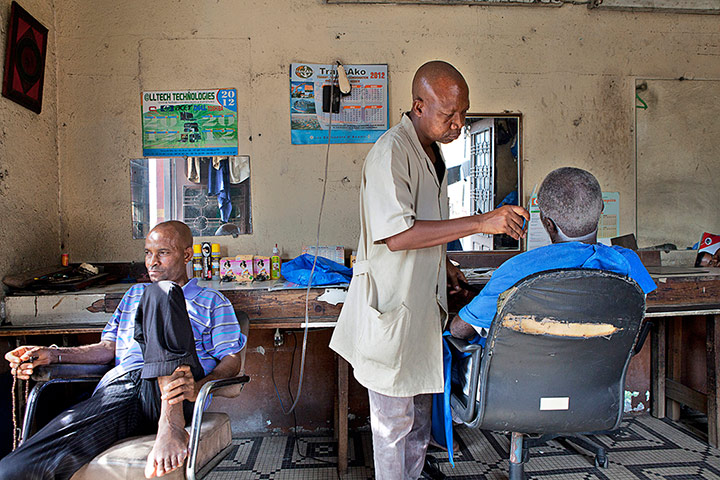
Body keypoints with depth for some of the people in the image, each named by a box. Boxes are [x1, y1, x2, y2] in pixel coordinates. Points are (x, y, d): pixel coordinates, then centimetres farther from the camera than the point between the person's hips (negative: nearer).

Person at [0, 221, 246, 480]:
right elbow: (109, 348, 28)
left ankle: (171, 424, -35)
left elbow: (232, 360, 7)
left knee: (161, 292, -29)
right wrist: (52, 354, 10)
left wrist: (198, 387, -15)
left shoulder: (213, 301, 18)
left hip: (172, 394, -2)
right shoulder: (135, 294, 34)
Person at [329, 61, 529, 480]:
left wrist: (443, 263, 11)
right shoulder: (391, 152, -19)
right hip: (392, 306, -9)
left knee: (421, 410, 21)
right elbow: (397, 235, -29)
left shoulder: (432, 153, 12)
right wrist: (481, 222, -29)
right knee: (395, 418, 5)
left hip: (423, 301, 9)